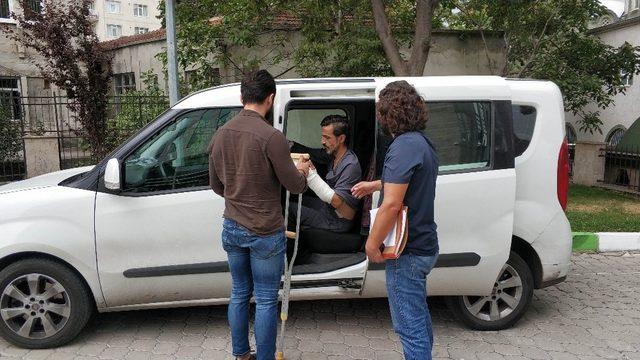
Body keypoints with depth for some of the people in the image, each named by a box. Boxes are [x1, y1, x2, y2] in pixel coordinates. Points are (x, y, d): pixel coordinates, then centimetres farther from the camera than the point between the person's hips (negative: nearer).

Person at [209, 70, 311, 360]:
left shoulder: (221, 134, 2)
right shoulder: (271, 136, -19)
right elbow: (295, 186, -12)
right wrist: (302, 171, 10)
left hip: (232, 229, 7)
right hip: (265, 233, -6)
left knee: (239, 294, 19)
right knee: (266, 301, 6)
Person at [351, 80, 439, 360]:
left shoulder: (403, 147, -22)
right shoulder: (423, 142, 11)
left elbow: (392, 204, -28)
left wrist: (372, 244, -18)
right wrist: (377, 184, 33)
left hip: (407, 253, -10)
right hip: (423, 245, 10)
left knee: (410, 326, 0)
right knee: (419, 317, 25)